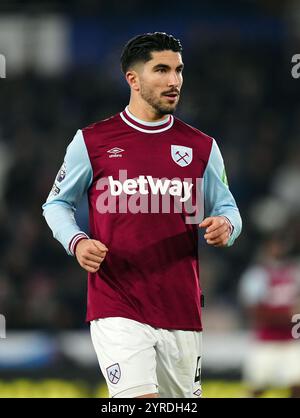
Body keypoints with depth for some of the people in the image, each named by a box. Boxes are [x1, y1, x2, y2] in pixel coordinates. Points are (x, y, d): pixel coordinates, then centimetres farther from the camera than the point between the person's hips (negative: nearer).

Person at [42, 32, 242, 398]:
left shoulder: (202, 147, 9)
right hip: (116, 310, -3)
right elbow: (57, 202, 14)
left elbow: (226, 209, 15)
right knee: (140, 401, -20)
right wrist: (76, 242, -6)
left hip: (181, 311, 3)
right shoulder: (91, 141, 3)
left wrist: (225, 225, -9)